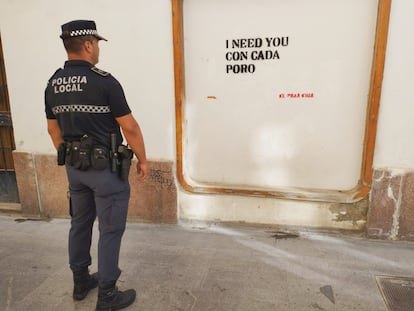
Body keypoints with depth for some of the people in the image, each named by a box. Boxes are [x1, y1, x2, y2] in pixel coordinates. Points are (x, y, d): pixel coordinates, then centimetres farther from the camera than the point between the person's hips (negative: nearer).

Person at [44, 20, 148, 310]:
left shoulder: (53, 84, 4)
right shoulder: (104, 81, -18)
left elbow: (53, 129, 12)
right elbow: (130, 127, -15)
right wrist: (143, 160, -3)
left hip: (75, 167, 8)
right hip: (106, 168, -7)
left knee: (80, 223, 19)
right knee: (111, 230, 4)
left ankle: (81, 281, 36)